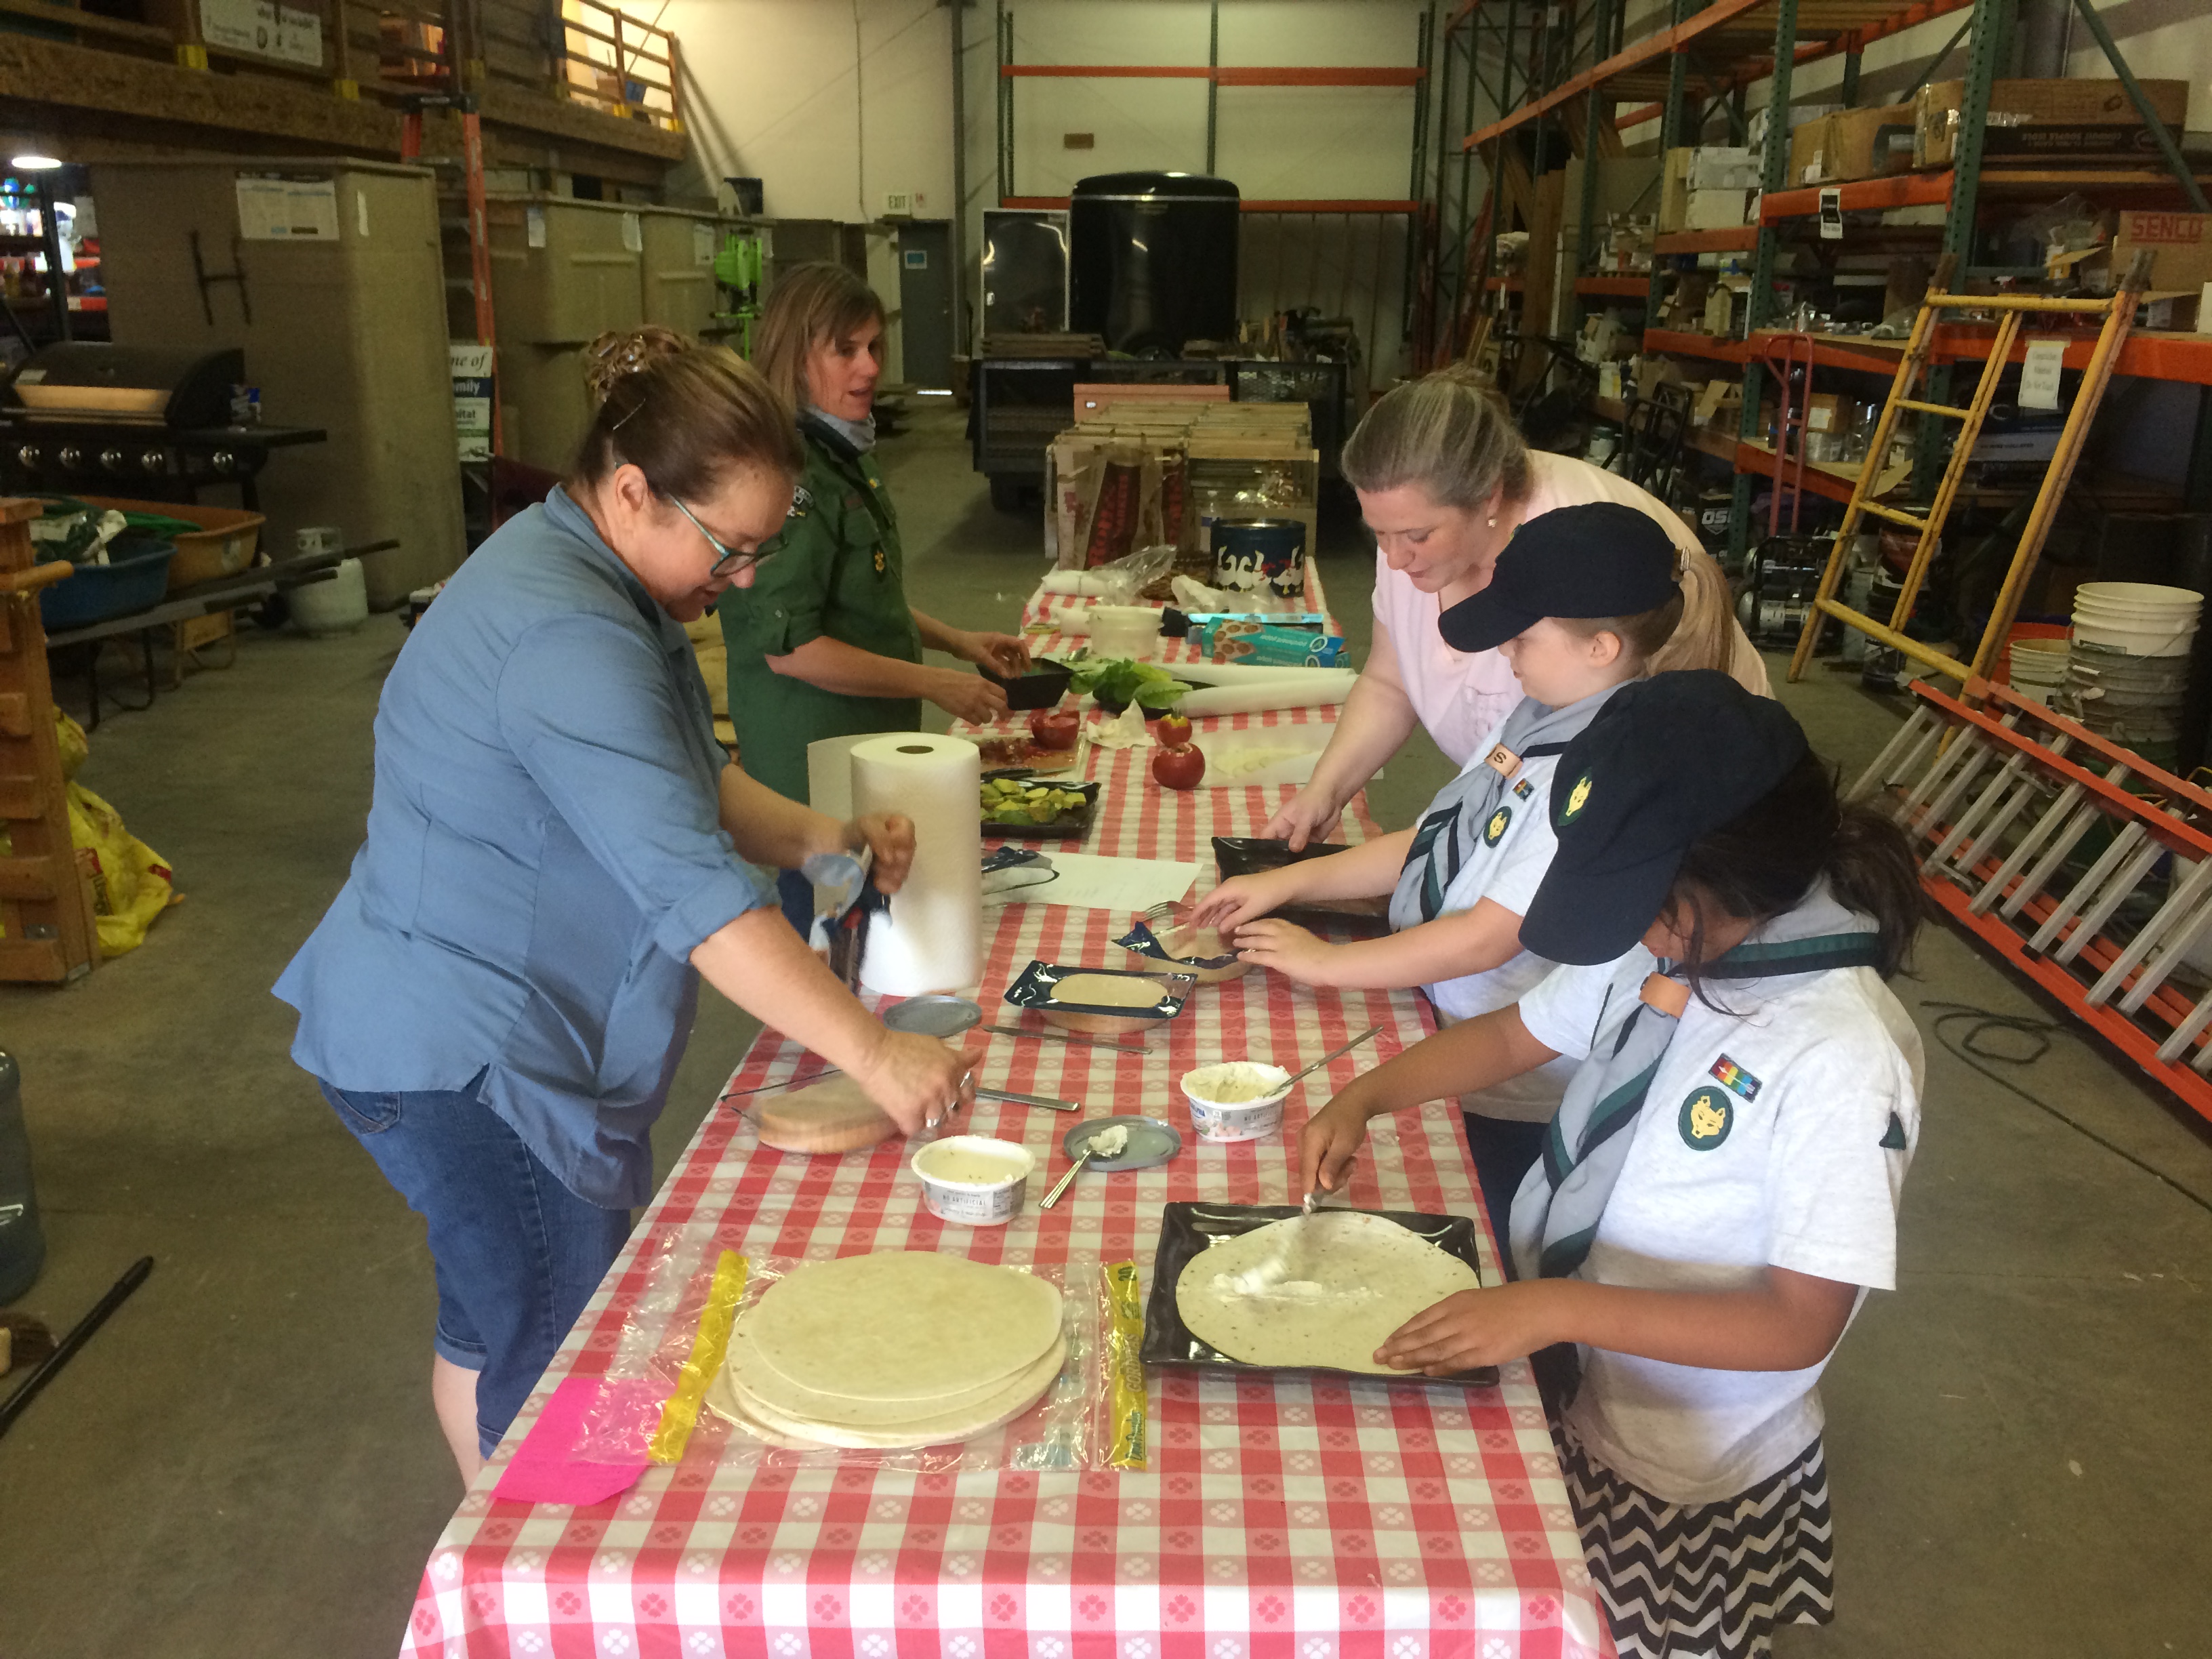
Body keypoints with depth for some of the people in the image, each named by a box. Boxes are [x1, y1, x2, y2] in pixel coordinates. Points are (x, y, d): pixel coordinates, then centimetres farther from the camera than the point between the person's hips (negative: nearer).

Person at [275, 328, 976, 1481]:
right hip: (464, 1059, -11)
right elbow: (691, 887, -35)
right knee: (556, 1356, 1)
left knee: (501, 1321, 24)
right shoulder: (564, 639, -29)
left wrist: (820, 838, -5)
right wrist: (872, 1053, -35)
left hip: (518, 1032, 11)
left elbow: (690, 783, 13)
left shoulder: (598, 579, 7)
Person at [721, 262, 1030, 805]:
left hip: (873, 735, 9)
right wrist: (933, 684, -19)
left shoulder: (848, 452, 10)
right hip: (811, 758, -9)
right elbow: (788, 646, -24)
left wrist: (957, 640, 10)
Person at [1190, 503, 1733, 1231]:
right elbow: (1438, 843, 10)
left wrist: (1324, 962, -15)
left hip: (1509, 1103, -8)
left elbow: (1488, 937, -25)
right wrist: (1287, 882, 4)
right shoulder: (1545, 713, 3)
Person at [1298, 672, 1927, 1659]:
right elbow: (1517, 1034, 5)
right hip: (1555, 1358, 6)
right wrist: (1364, 1098, -8)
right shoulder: (1666, 941, -11)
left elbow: (1799, 1325, -26)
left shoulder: (1845, 1059, -30)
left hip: (1671, 1474, -5)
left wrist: (1559, 1309, -32)